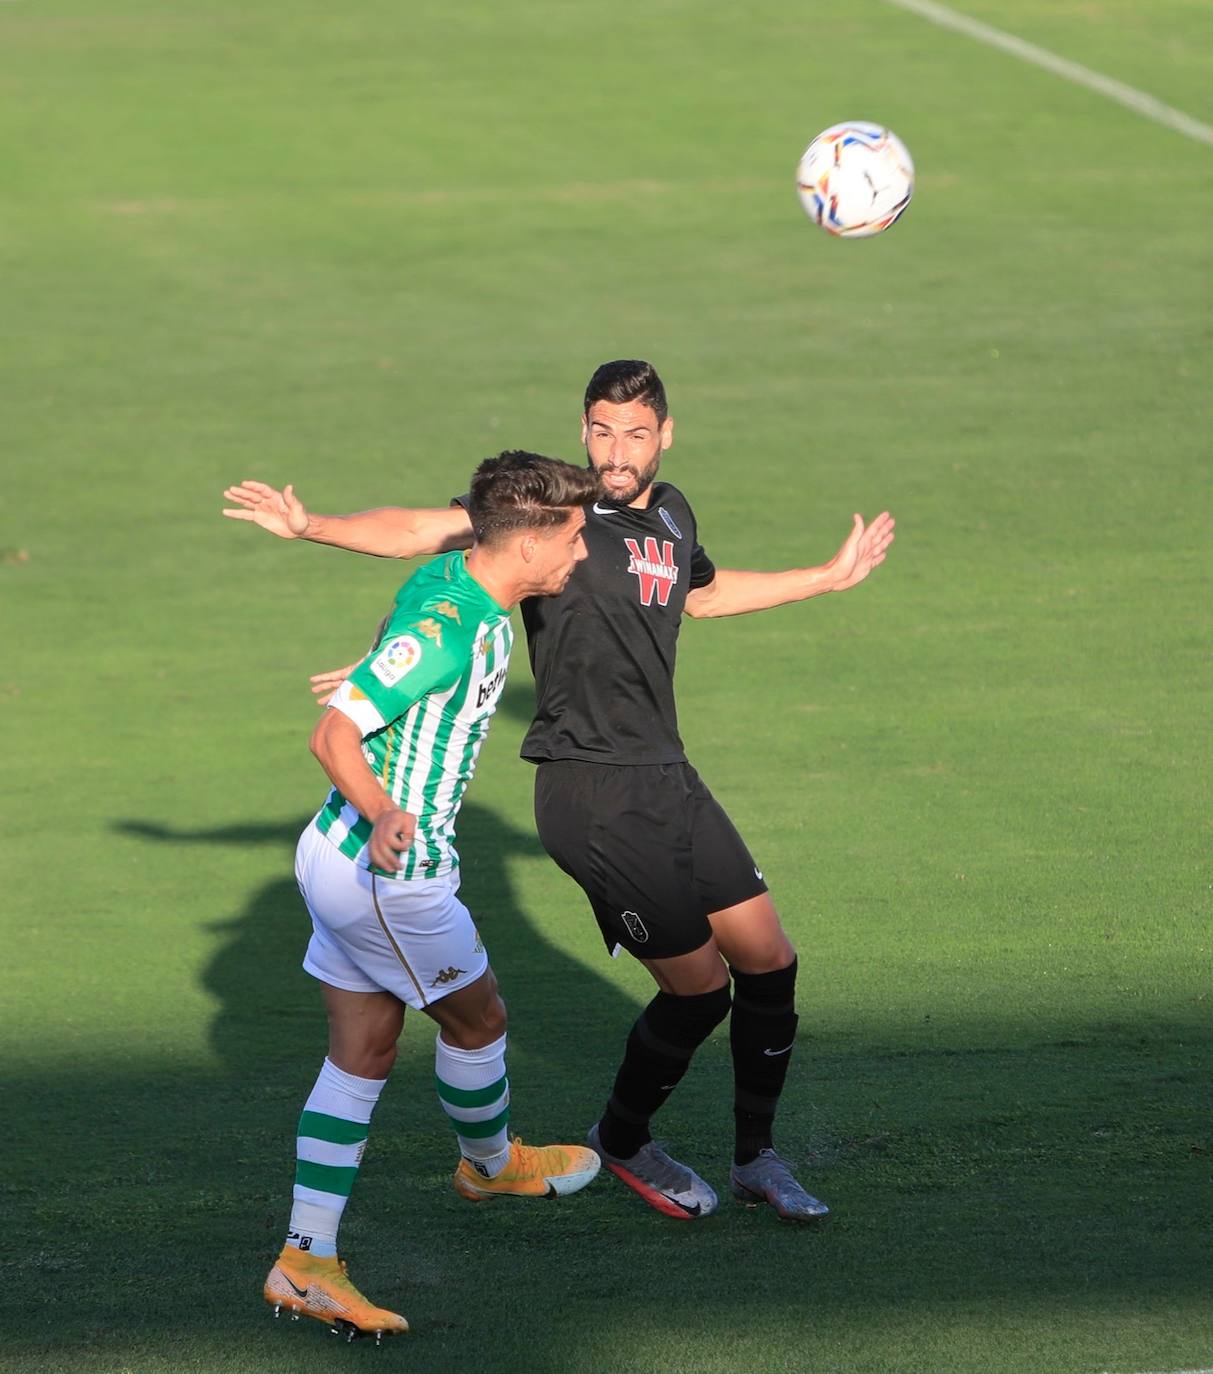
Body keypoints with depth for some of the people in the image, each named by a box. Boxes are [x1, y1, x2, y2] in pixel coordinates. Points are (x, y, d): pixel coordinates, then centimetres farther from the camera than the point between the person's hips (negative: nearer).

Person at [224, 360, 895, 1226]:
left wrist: (832, 577, 39)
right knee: (699, 986, -4)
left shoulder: (671, 515, 11)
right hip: (593, 795, -8)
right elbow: (426, 532, -18)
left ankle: (757, 1157, 26)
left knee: (769, 962, 8)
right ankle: (624, 1140, 22)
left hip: (668, 778, 8)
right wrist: (311, 527, -32)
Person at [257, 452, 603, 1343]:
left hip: (344, 859, 9)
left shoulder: (450, 580, 2)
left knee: (362, 1052, 9)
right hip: (390, 871, -9)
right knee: (477, 1018, 13)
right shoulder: (443, 627, -25)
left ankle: (306, 1261, 6)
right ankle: (491, 1162, 41)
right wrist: (383, 817, -46)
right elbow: (332, 735, -30)